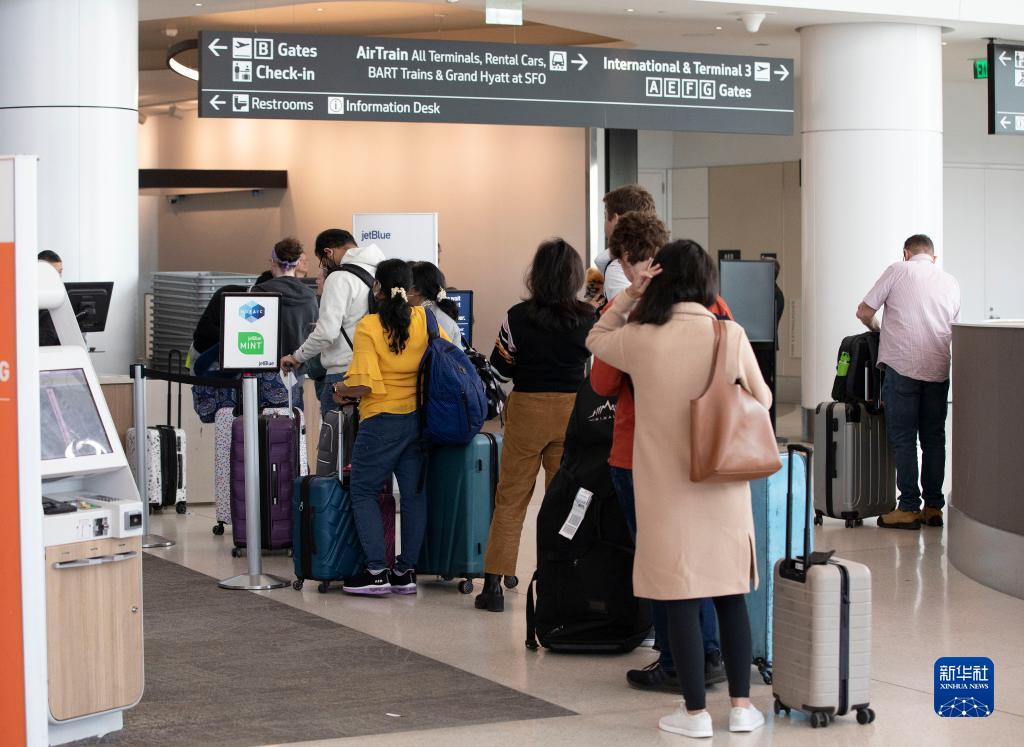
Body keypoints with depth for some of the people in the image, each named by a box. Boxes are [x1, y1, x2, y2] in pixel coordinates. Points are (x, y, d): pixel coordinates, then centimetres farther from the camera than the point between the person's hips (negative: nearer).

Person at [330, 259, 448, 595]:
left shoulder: (368, 327, -12)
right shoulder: (425, 319, 1)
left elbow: (365, 382, -19)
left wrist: (341, 390, 1)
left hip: (382, 420, -5)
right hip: (419, 417, 5)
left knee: (363, 491, 6)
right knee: (414, 493, 10)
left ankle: (377, 570, -1)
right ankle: (406, 571, 13)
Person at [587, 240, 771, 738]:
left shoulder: (641, 338, -7)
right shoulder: (731, 335, -6)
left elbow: (596, 339, 17)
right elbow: (761, 400, 8)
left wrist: (629, 296, 10)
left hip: (667, 487, -1)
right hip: (724, 486, 1)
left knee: (681, 598, 4)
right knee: (731, 595, 12)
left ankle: (695, 712, 8)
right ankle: (742, 706, 17)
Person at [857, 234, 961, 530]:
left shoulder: (898, 270, 3)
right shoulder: (951, 282, 16)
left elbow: (864, 312, 2)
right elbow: (953, 328, 19)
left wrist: (878, 329, 21)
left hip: (902, 365, -4)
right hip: (938, 369, 4)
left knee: (903, 439, 0)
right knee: (934, 439, 11)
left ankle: (909, 508, -1)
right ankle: (933, 506, 13)